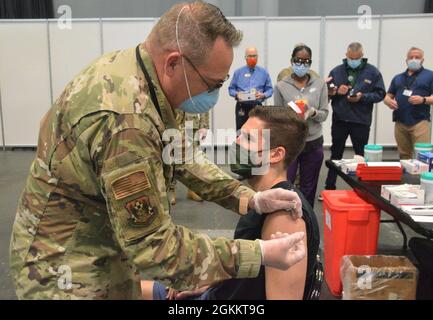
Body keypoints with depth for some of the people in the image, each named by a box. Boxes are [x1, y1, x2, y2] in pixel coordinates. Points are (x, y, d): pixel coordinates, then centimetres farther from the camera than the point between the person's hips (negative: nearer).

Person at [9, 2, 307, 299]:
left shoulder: (132, 67, -5)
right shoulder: (125, 120, -34)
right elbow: (152, 246, -29)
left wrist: (249, 198, -6)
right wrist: (259, 254, -24)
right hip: (67, 270, -8)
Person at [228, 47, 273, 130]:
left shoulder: (264, 72, 9)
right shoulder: (238, 72, 9)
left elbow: (269, 89, 8)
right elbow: (231, 89, 10)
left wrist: (263, 95, -12)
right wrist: (236, 94, -11)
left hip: (257, 107, 0)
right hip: (242, 107, 0)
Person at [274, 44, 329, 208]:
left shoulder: (320, 84, 1)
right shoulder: (281, 86, -3)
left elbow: (324, 114, 0)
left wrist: (312, 112, -20)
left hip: (313, 144, 2)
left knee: (309, 188, 15)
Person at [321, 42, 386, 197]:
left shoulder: (372, 72, 0)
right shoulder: (336, 71, 6)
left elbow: (380, 94, -2)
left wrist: (362, 97, -17)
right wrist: (336, 91, -12)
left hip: (361, 121, -2)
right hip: (339, 119, 2)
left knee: (361, 156, 7)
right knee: (336, 154, 11)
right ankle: (329, 188, 20)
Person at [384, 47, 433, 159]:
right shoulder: (398, 78, 19)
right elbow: (388, 96, 19)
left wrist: (423, 100, -20)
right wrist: (389, 101, -4)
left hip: (420, 121, -4)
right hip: (400, 122, 4)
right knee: (404, 155, 9)